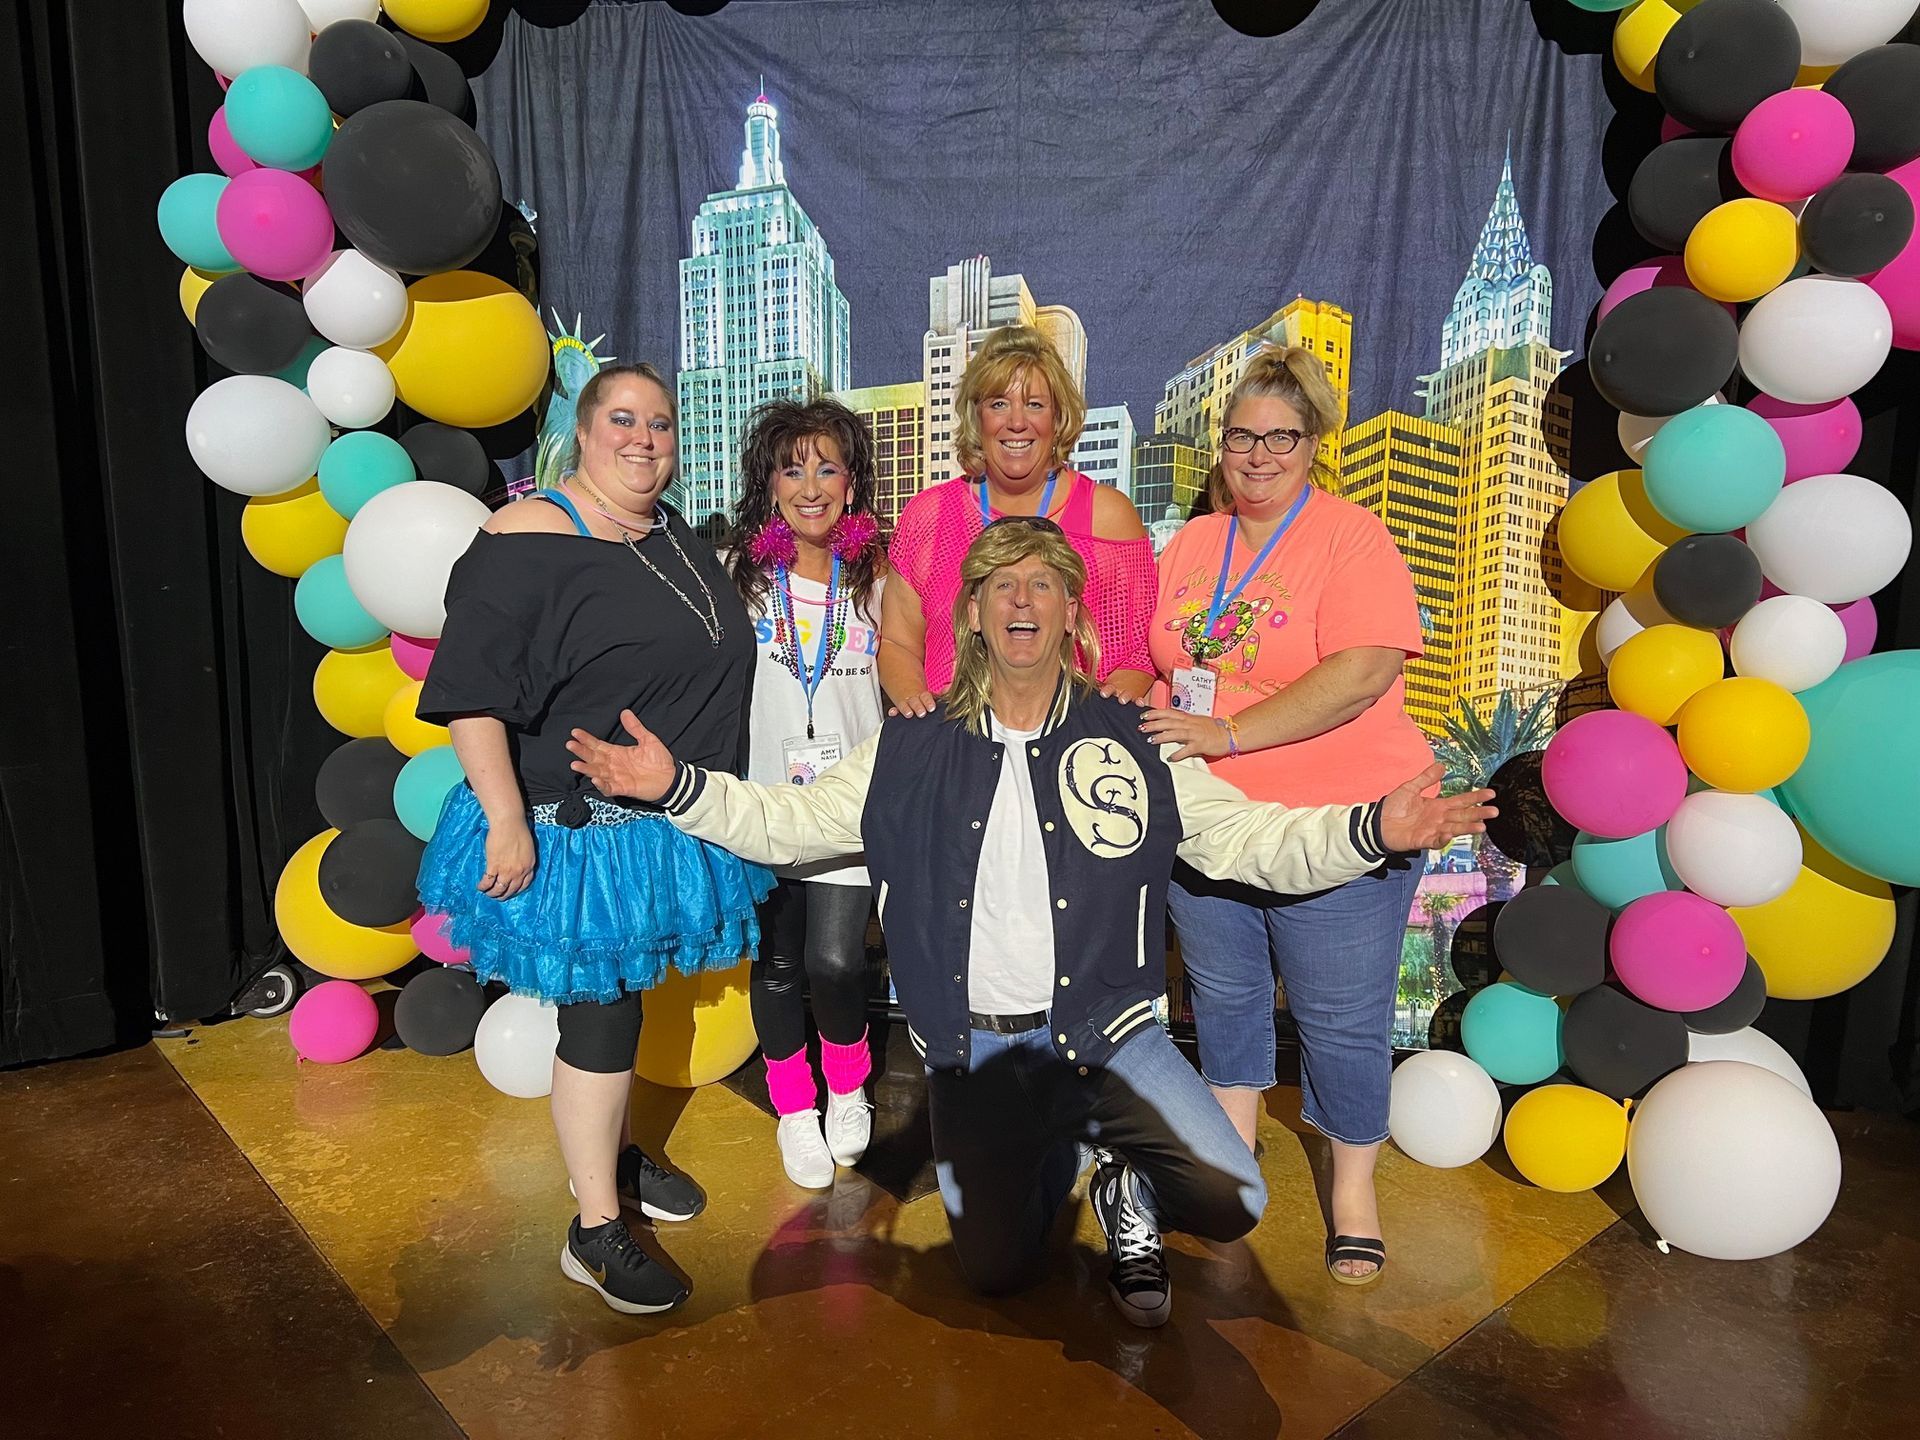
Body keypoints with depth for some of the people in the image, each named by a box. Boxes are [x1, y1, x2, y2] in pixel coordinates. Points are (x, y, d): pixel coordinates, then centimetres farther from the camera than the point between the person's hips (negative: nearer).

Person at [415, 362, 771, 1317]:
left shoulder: (675, 538, 10)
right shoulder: (530, 538, -16)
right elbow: (470, 691, -22)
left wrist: (704, 798, 25)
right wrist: (507, 823, -25)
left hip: (666, 828, 8)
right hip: (577, 832, -8)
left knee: (620, 992, 21)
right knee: (599, 1012, -1)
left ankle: (610, 1156, 41)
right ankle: (595, 1233, 14)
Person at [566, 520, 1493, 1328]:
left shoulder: (1134, 745, -2)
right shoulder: (913, 751, 1)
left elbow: (1247, 840, -6)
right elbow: (788, 823, 2)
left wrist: (1370, 830, -22)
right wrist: (675, 785, -12)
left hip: (1104, 1032, -1)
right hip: (971, 1048, 1)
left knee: (1232, 1203, -17)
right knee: (995, 1271, 2)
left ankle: (1126, 1184, 18)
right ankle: (1056, 1151, 32)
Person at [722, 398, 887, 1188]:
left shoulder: (875, 575, 3)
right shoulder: (739, 572, 2)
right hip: (763, 795, 1)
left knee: (835, 961, -7)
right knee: (776, 963, 9)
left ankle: (848, 1089, 25)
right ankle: (795, 1110, 32)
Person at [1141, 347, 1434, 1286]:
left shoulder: (1352, 539, -10)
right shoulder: (1192, 544, 9)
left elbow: (1362, 672, -22)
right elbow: (1152, 659, 18)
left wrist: (1226, 732, -24)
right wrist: (1135, 700, -2)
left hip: (1336, 830, -5)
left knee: (1341, 1018, 6)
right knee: (1223, 993, 19)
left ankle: (1354, 1187, 28)